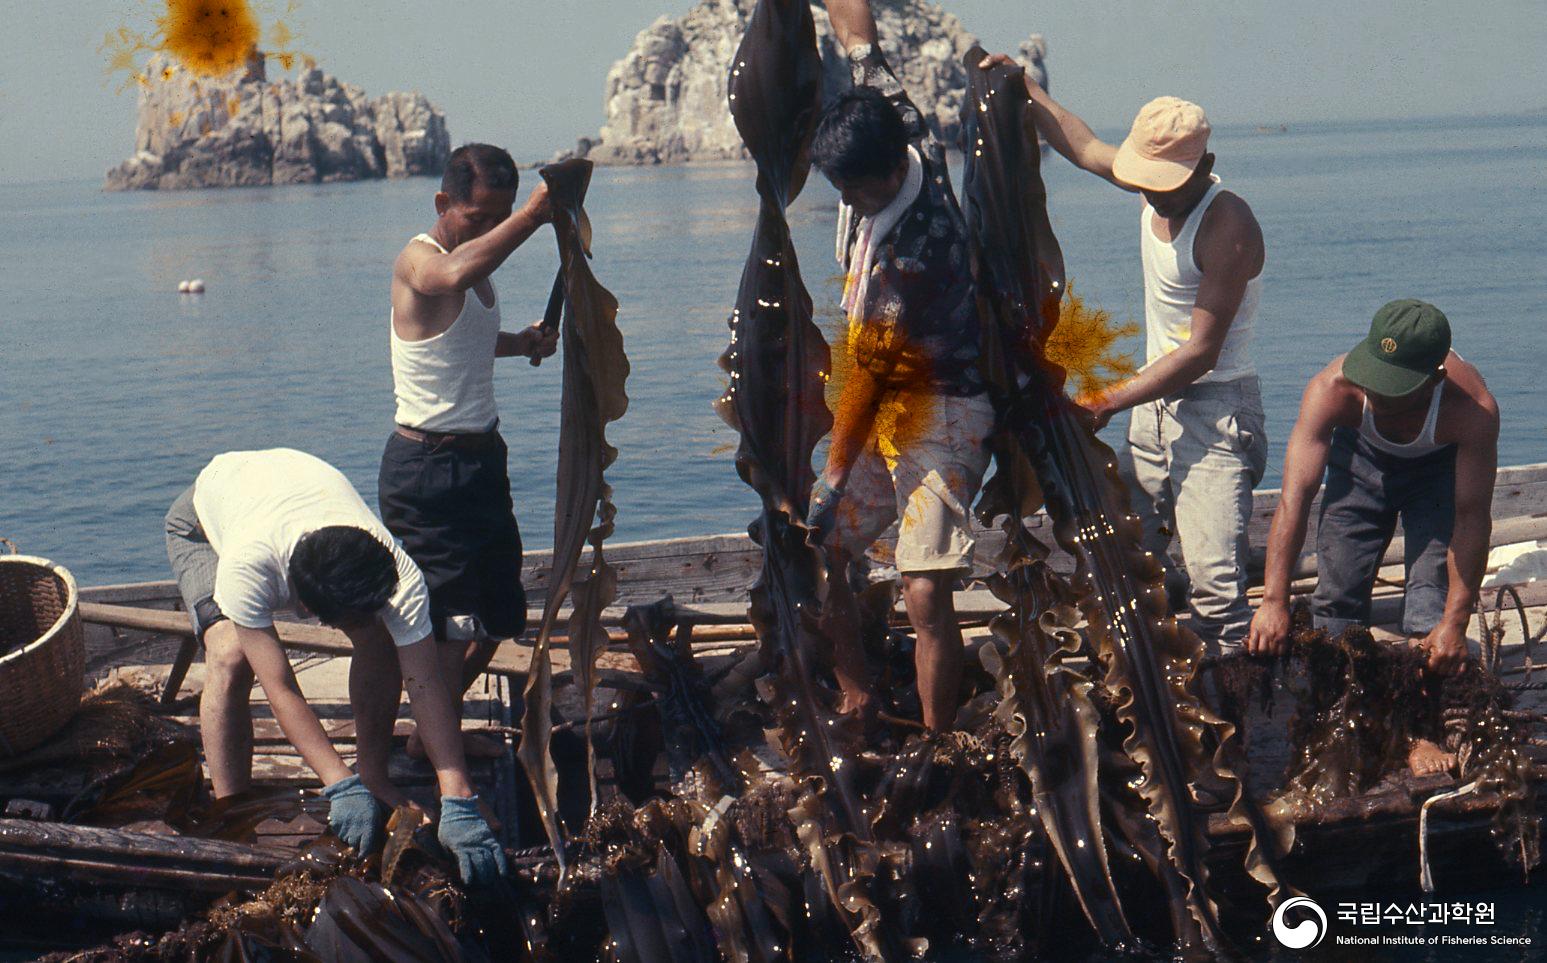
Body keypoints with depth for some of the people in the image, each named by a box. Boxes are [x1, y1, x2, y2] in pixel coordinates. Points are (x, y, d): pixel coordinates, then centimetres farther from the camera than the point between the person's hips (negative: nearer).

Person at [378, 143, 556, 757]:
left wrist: (522, 343, 12)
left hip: (481, 458, 9)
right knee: (452, 625, -9)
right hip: (426, 469, -9)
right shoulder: (418, 260, -16)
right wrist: (534, 215, -44)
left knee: (498, 616, 16)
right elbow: (454, 275, -42)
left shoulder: (477, 266, 12)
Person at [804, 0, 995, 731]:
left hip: (941, 415, -9)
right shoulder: (911, 141, -6)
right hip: (886, 405, 9)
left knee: (926, 596, -15)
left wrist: (834, 482, -15)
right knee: (813, 553, 7)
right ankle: (859, 705, 21)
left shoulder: (913, 248, -28)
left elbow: (870, 369, -22)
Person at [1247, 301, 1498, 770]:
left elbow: (1472, 519, -34)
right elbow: (1295, 496, -40)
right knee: (1339, 591, -3)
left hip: (1441, 466, -1)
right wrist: (1274, 601, -45)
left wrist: (1455, 623, -36)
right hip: (1362, 456, 1)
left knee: (1435, 589, -15)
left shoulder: (1474, 410, -41)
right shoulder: (1332, 389, -39)